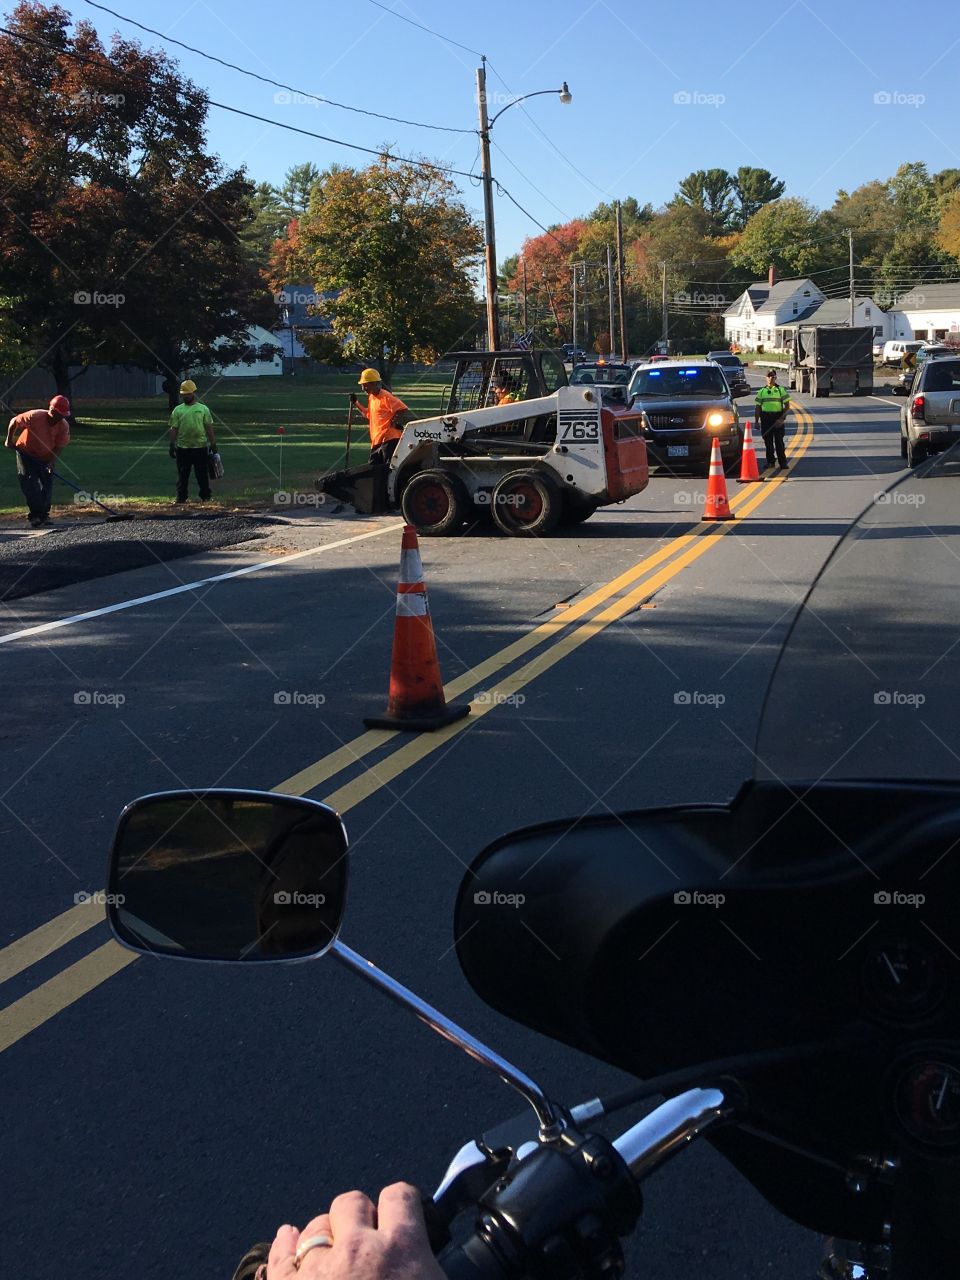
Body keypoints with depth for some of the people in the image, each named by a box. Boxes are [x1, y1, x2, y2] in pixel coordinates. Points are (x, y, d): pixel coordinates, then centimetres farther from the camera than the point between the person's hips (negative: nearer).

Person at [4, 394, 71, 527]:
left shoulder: (64, 426, -18)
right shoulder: (34, 417, -29)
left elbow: (60, 446, -12)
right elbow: (14, 422, -14)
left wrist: (52, 461, -26)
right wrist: (9, 440, -3)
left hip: (46, 457, 4)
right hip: (26, 453, -4)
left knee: (47, 484, 0)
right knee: (30, 482, -12)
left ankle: (44, 514, 10)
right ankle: (35, 514, -11)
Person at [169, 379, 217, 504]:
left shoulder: (203, 409, 5)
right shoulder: (178, 410, 7)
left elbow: (209, 428, 4)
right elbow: (173, 429, 6)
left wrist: (213, 444, -2)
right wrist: (172, 445, 0)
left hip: (200, 447, -1)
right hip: (182, 448, 1)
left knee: (203, 474, 4)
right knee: (182, 475, 5)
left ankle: (205, 497, 13)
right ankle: (181, 498, 11)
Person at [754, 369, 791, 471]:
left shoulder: (781, 390, 4)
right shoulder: (761, 391, 10)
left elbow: (787, 405, 1)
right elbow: (758, 407, 11)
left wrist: (781, 418, -10)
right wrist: (757, 421, 3)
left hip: (778, 418, -2)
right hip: (765, 418, 2)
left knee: (779, 441, -5)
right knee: (768, 441, 5)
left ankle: (782, 463, -2)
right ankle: (770, 461, 15)